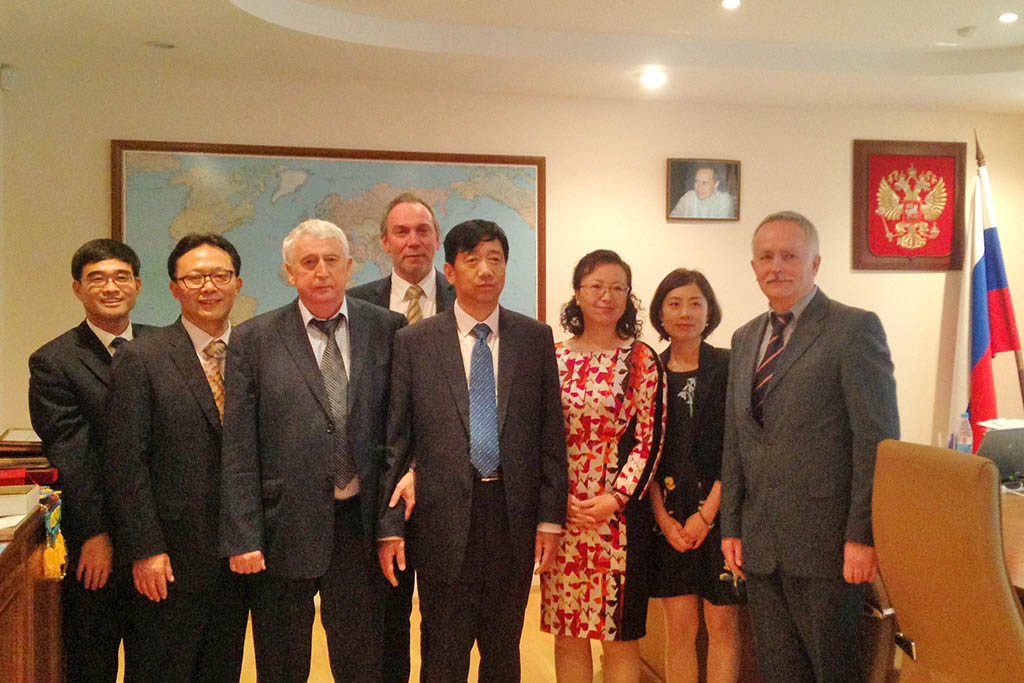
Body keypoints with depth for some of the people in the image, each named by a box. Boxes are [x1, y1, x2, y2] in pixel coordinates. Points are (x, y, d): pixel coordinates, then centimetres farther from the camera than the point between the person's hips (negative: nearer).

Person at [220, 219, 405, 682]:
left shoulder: (386, 329, 2)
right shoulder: (254, 340, -1)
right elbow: (238, 449, -4)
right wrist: (243, 536, -8)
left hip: (359, 523, 1)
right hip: (284, 527, -1)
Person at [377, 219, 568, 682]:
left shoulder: (535, 338, 4)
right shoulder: (414, 342, 0)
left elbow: (551, 434, 4)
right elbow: (395, 440, 0)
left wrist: (551, 517, -1)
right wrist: (389, 525, -4)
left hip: (514, 515, 2)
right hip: (444, 518, -1)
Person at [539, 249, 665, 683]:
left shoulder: (641, 359, 0)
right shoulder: (555, 358, 7)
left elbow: (650, 438, -4)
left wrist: (615, 499, -13)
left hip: (620, 508, -2)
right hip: (563, 512, 3)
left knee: (620, 636, 4)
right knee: (567, 633, 10)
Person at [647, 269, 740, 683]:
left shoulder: (728, 367, -1)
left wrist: (707, 513, -10)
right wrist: (664, 519, -6)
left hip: (719, 509, -1)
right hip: (669, 514, 2)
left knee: (722, 624, 3)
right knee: (680, 625, 5)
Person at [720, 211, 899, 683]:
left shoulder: (855, 329, -7)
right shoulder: (745, 338, 14)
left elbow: (877, 442, -11)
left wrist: (863, 536, -15)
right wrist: (731, 528, 11)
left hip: (826, 542, -6)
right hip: (759, 545, 6)